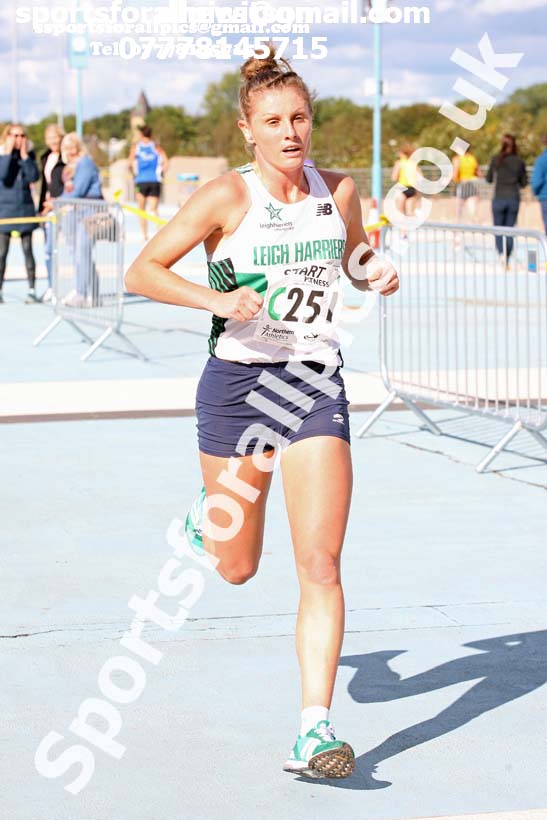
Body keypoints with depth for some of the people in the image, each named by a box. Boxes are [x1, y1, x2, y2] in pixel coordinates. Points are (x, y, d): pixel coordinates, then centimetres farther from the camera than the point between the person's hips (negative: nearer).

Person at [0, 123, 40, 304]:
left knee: (28, 250, 2)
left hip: (25, 207, 2)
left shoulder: (29, 154, 5)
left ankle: (32, 290, 5)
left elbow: (34, 176, -8)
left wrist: (24, 156, -12)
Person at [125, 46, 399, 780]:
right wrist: (215, 300, -21)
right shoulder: (228, 196, -7)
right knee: (237, 569, 11)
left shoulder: (339, 190, 4)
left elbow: (358, 261, 23)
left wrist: (379, 275, -1)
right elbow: (142, 271, -5)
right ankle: (208, 515, 48)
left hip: (318, 387, 2)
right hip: (238, 382, -2)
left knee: (321, 567, -10)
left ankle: (315, 730, -7)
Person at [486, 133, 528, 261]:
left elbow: (488, 179, 3)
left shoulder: (496, 160, -5)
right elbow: (524, 183, 5)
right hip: (514, 199, 2)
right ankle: (506, 260, 10)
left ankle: (501, 252, -18)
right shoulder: (519, 162, 0)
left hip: (499, 199, -2)